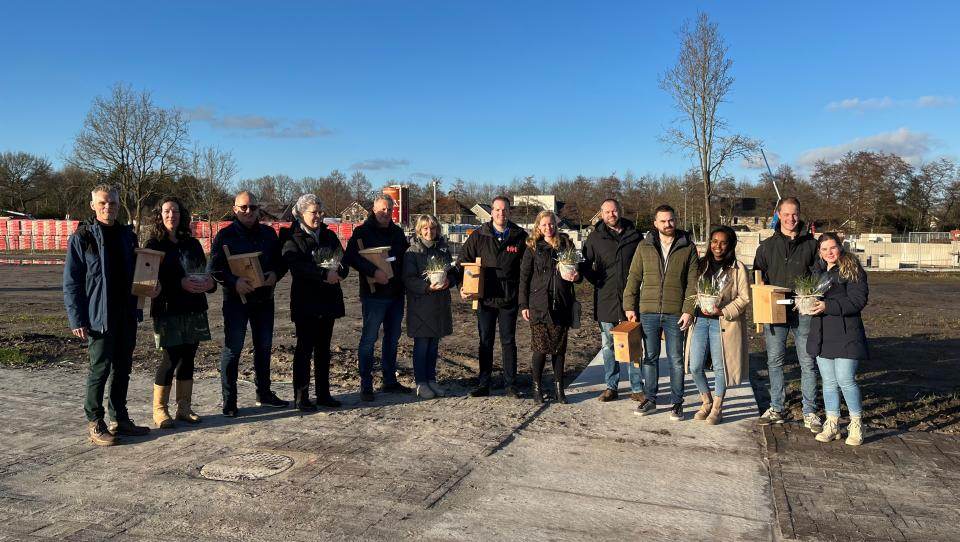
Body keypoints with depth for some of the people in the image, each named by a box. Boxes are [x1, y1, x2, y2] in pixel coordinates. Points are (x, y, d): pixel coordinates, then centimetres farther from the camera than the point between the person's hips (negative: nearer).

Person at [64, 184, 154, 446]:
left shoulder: (127, 235, 11)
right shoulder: (82, 238, -5)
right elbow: (71, 282, -7)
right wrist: (77, 319, -12)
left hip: (127, 314, 5)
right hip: (99, 316, -5)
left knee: (123, 368, 12)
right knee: (100, 368, -1)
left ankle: (119, 418, 23)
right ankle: (95, 423, 12)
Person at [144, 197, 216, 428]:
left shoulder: (192, 244, 13)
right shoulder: (154, 245, -1)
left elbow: (204, 271, 15)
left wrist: (210, 283, -7)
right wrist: (180, 284, -21)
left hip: (194, 310, 5)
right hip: (168, 311, -5)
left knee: (188, 358, 9)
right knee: (170, 359, -4)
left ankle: (184, 408, 18)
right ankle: (159, 411, 9)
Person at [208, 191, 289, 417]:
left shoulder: (268, 233, 10)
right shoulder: (225, 235, -2)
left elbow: (282, 261, 13)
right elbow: (213, 268, -9)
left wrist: (275, 274, -9)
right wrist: (234, 281, -24)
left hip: (264, 299, 4)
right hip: (236, 299, -4)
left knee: (264, 347, 12)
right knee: (233, 348, -3)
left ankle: (264, 393, 26)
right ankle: (229, 401, 5)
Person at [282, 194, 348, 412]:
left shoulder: (329, 236, 13)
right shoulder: (293, 239, -4)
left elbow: (344, 261, 8)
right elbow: (297, 266, -20)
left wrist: (338, 272, -15)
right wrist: (324, 274, -27)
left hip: (328, 299, 5)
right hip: (305, 301, -5)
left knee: (324, 348, 11)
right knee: (305, 348, -2)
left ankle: (323, 394, 19)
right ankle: (301, 397, 5)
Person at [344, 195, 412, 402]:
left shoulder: (397, 232, 14)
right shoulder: (363, 232, -5)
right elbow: (351, 257, -17)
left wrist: (404, 279, 6)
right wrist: (373, 272, -27)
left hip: (396, 294, 6)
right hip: (374, 294, -6)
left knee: (392, 338, 13)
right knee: (369, 339, -2)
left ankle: (390, 381, 25)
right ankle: (366, 385, 6)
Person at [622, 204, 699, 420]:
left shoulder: (688, 247, 1)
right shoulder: (644, 246, 4)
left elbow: (692, 281, -1)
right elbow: (634, 278, 6)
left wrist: (689, 310, -9)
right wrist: (629, 306, 1)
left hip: (675, 313, -2)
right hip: (648, 312, 2)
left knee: (676, 359, 6)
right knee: (650, 357, 11)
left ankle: (677, 403, 18)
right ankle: (649, 399, 23)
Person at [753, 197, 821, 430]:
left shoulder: (811, 244, 6)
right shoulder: (767, 246, 9)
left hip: (803, 312, -1)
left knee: (808, 363, 2)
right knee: (774, 361, 6)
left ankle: (810, 412, 11)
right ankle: (777, 409, 17)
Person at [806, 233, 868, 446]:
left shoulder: (852, 270, -6)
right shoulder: (817, 269, 14)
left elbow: (858, 300, -15)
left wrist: (828, 306, -23)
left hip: (846, 335, -6)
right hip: (822, 334, 6)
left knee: (845, 380, -6)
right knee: (828, 381, 10)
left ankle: (856, 424, 12)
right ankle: (832, 425, 19)